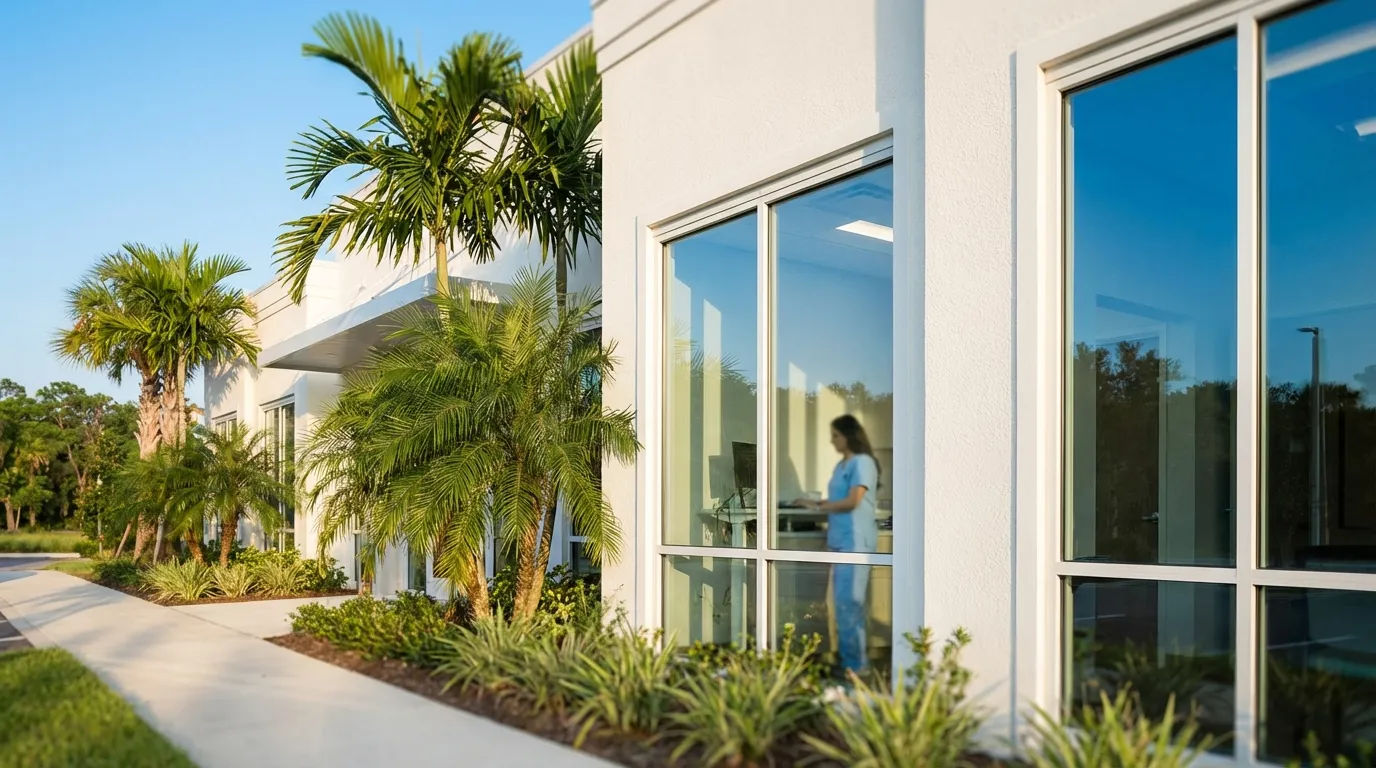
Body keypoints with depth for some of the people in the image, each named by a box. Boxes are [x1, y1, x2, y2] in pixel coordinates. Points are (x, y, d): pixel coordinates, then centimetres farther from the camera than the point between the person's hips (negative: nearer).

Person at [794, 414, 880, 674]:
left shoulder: (862, 462, -8)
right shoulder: (841, 465, 17)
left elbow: (852, 501, -15)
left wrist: (818, 506, -7)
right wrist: (816, 503, 2)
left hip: (856, 540, -9)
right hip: (840, 540, 9)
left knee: (848, 602, -8)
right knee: (843, 601, 10)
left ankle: (855, 663, -2)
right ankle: (846, 658, 16)